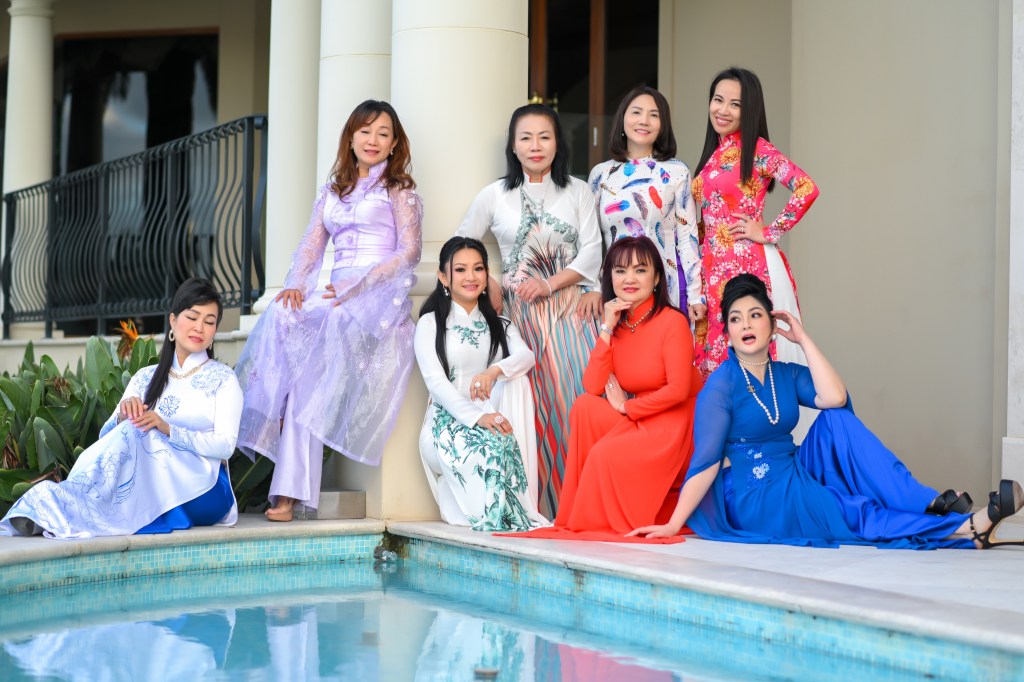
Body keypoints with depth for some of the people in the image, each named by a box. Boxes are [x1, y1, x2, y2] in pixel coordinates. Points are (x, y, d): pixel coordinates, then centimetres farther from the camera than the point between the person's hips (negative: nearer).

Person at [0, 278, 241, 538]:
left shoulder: (223, 379, 8)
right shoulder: (145, 378, 17)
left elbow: (225, 446, -6)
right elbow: (106, 436, 7)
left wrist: (168, 429, -21)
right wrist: (122, 417, -16)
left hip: (204, 493, -3)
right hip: (151, 487, 3)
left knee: (135, 432, -29)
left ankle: (61, 506, -42)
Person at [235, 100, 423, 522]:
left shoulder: (399, 189, 10)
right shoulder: (331, 192, 26)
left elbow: (409, 252, -2)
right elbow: (311, 247, 16)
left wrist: (358, 285, -16)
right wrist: (295, 285, -7)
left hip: (381, 295, -5)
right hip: (334, 296, 5)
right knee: (283, 317, -28)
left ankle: (291, 489, -32)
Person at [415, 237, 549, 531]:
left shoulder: (500, 325, 20)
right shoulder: (431, 323, 7)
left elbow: (526, 356, -4)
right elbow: (434, 380, -9)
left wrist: (495, 371, -30)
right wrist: (476, 416, -28)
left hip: (493, 417, 4)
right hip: (448, 421, -4)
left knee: (516, 379, -27)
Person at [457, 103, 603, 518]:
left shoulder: (577, 191, 10)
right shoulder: (495, 195, 9)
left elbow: (591, 251, 2)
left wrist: (549, 284, -10)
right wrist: (487, 283, -2)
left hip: (570, 310, 0)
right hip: (520, 313, 0)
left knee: (575, 395, -10)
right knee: (530, 404, -6)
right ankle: (536, 503, -3)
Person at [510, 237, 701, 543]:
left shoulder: (672, 321, -14)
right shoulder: (618, 324, 6)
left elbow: (678, 389, -21)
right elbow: (593, 387, -6)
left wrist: (626, 407, -11)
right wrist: (607, 329, -11)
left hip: (679, 425, -7)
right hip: (640, 424, 7)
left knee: (606, 453, -26)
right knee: (584, 406, -16)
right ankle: (580, 519, -9)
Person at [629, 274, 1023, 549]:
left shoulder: (787, 376, 10)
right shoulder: (721, 387, -9)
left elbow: (834, 398, -12)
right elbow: (706, 462, -15)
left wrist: (803, 339, -3)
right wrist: (673, 525, -24)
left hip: (795, 480, 6)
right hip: (753, 501, -6)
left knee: (836, 423, -16)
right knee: (861, 517, -24)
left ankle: (931, 503, -26)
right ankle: (964, 529, -28)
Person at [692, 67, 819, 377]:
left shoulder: (757, 149, -7)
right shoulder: (714, 153, 15)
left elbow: (807, 188, -19)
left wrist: (769, 232, -14)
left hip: (747, 264, -7)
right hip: (713, 267, 7)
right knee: (712, 352, 7)